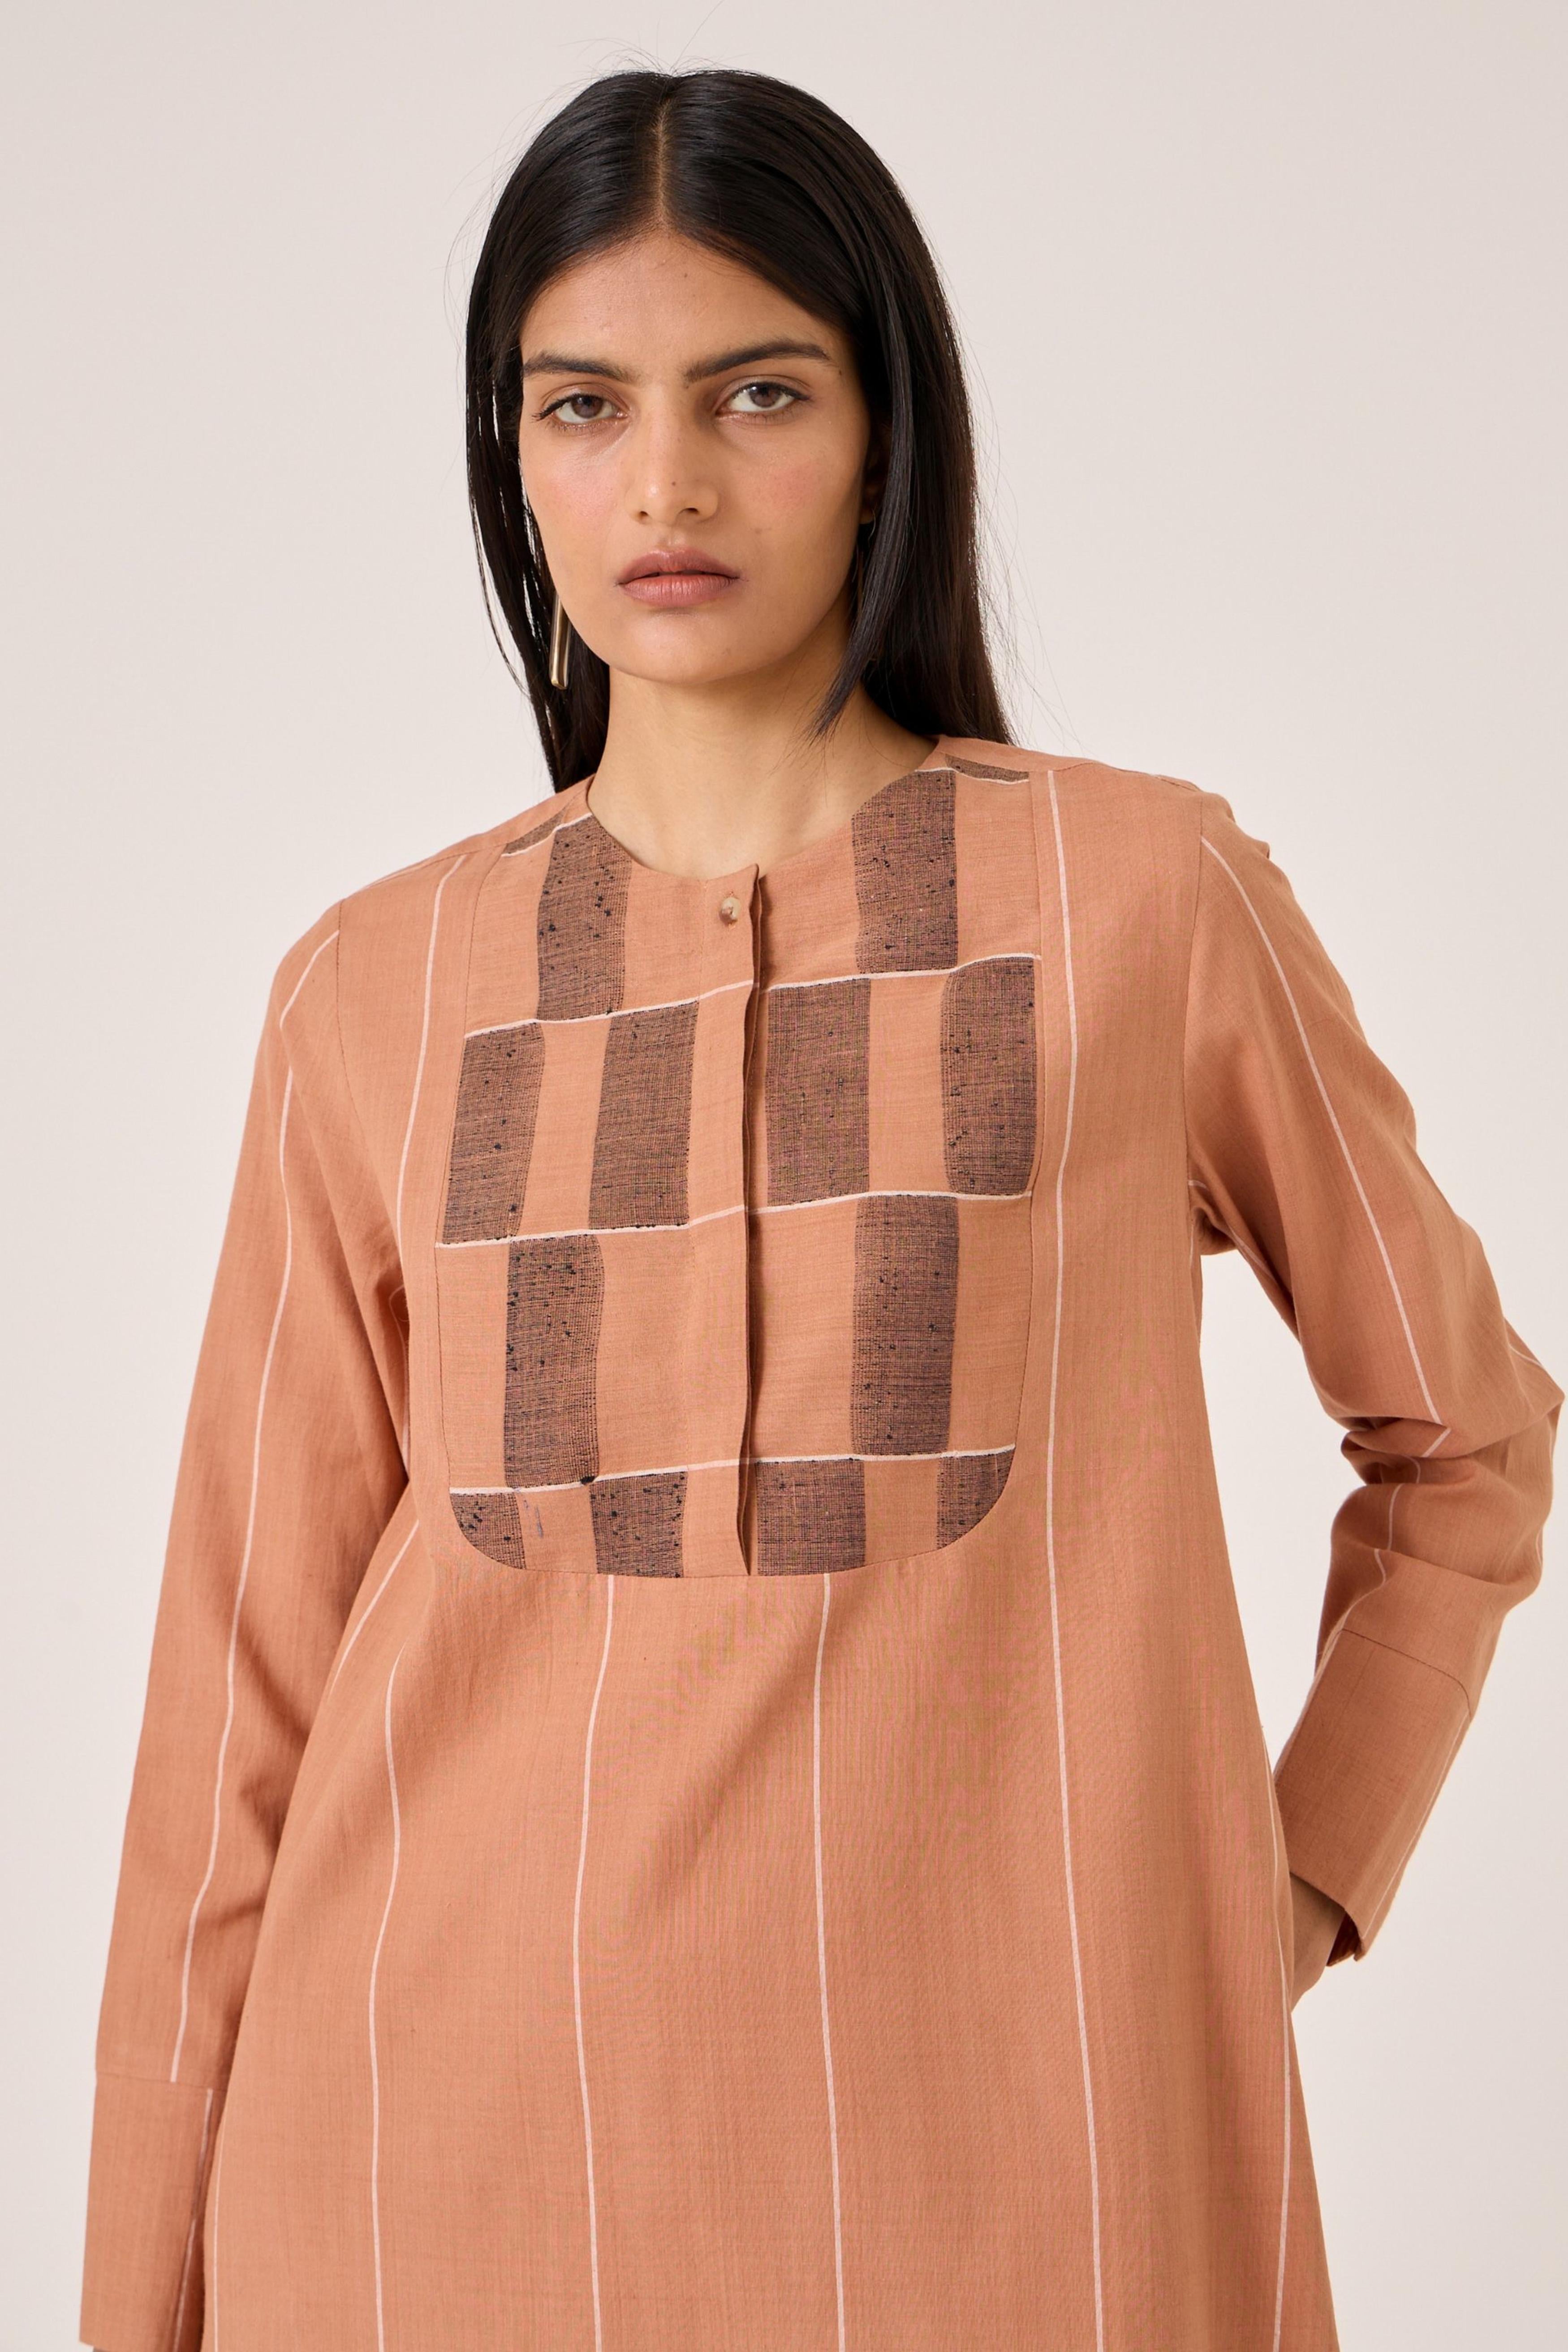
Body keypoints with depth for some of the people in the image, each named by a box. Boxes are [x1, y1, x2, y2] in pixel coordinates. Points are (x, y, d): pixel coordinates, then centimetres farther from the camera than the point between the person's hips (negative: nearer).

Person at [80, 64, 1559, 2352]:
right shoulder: (376, 993, 3)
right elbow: (254, 1677, 5)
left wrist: (1301, 1881, 2)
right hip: (450, 2148, 2)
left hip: (1007, 2137, -1)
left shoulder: (1147, 893, -2)